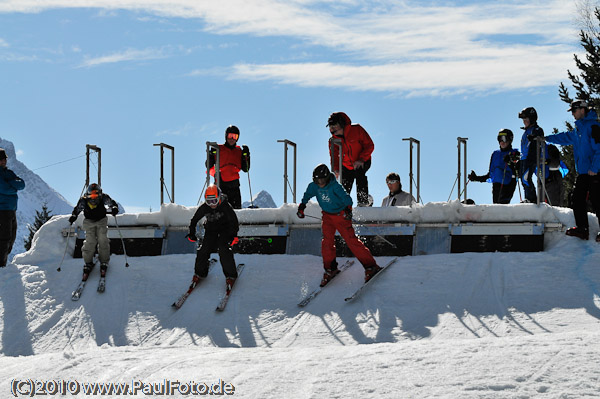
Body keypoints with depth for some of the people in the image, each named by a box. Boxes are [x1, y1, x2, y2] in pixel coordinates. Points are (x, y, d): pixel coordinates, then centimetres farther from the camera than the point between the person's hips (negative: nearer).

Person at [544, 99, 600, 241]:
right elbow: (567, 137, 35)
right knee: (578, 198, 8)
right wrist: (547, 138, 33)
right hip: (582, 171, 9)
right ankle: (582, 228, 14)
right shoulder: (579, 128, 16)